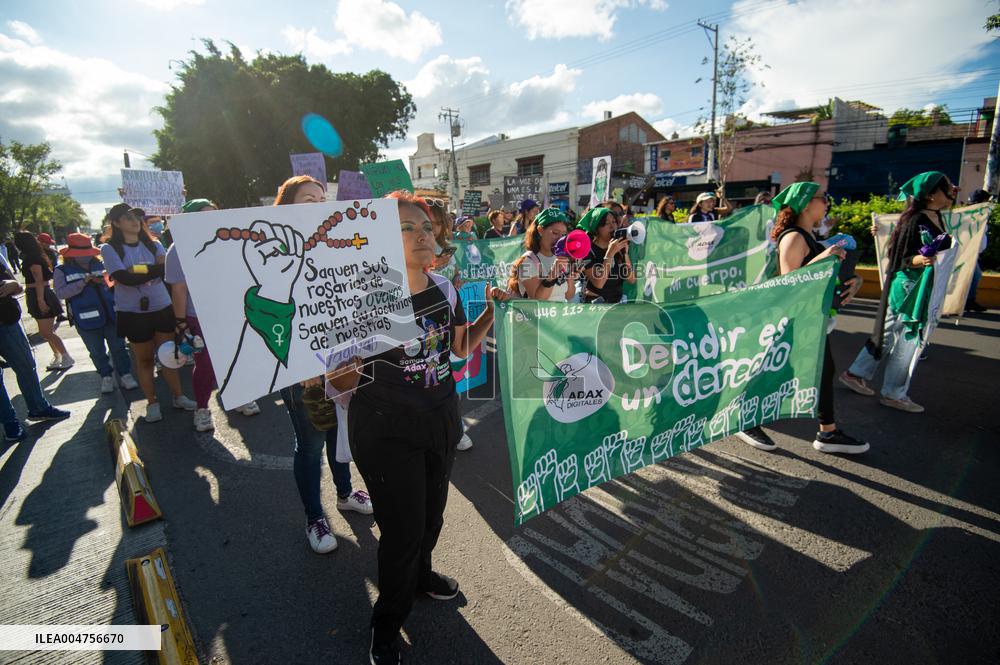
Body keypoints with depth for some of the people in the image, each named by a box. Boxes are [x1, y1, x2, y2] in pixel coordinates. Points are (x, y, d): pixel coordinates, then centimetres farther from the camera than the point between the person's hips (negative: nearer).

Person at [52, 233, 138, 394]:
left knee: (118, 347, 6)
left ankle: (125, 374, 18)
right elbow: (60, 293, -14)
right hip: (87, 320, -2)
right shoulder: (62, 271, 0)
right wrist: (84, 281, -20)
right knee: (97, 352, 9)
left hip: (110, 314, 2)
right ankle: (106, 376, 25)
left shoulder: (99, 264, 8)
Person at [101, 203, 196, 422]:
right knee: (144, 359, 9)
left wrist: (139, 271, -23)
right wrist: (156, 269, -16)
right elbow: (125, 279, -17)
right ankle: (152, 403, 22)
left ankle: (178, 397, 22)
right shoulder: (110, 249, -3)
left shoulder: (154, 245, 5)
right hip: (133, 313, -2)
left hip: (162, 308, 2)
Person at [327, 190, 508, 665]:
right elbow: (344, 383, -15)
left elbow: (461, 347, 12)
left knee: (432, 512, 21)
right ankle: (388, 620, 35)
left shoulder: (445, 289, -1)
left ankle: (419, 573, 54)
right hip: (385, 430, -5)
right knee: (402, 527, 4)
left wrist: (492, 309, 0)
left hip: (440, 419, 6)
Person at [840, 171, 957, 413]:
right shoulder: (915, 220, -16)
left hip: (923, 288, 9)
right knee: (906, 339, 0)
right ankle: (893, 394, 12)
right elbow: (902, 259, -17)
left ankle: (856, 374, 23)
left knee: (890, 334, 13)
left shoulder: (937, 219, 9)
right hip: (908, 287, -9)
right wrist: (919, 260, -33)